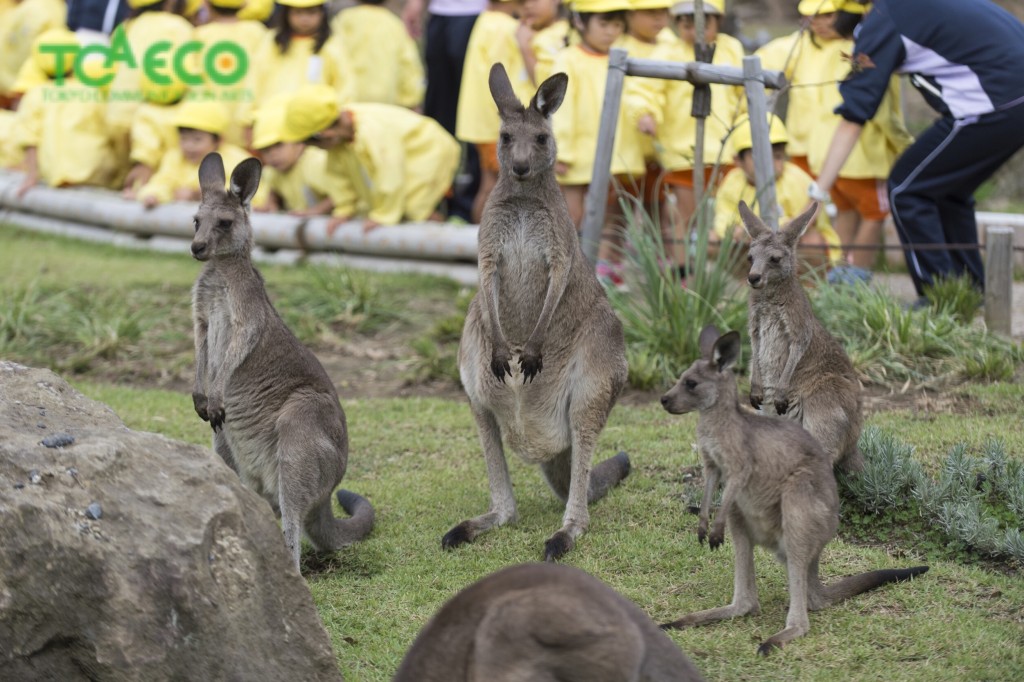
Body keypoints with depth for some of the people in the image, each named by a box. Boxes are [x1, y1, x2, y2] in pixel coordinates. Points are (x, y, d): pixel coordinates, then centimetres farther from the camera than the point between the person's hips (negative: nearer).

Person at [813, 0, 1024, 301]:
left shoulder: (879, 25, -1)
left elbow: (852, 120, -4)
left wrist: (817, 193, -3)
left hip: (992, 106, -9)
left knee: (906, 189, 3)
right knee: (950, 192, 23)